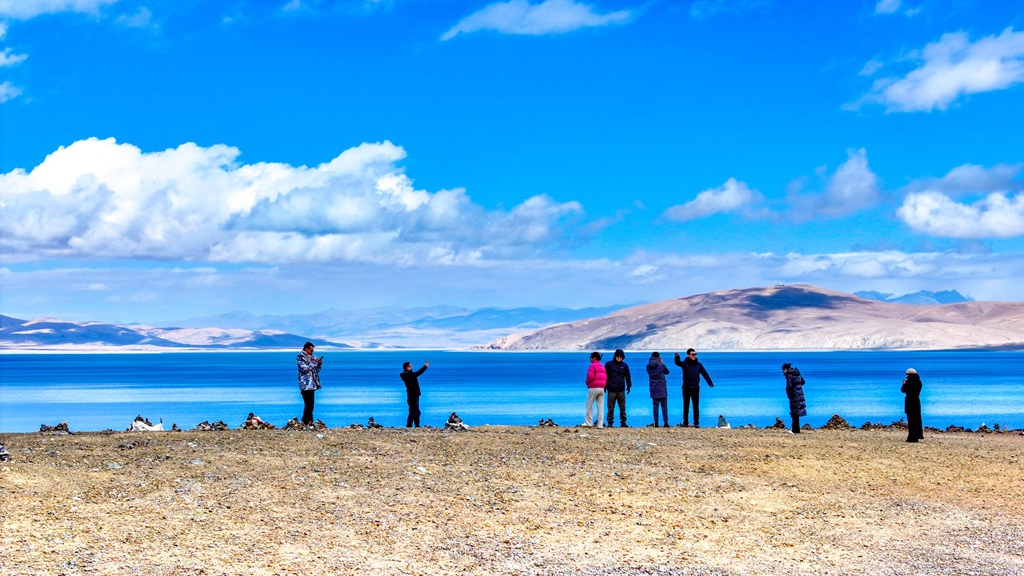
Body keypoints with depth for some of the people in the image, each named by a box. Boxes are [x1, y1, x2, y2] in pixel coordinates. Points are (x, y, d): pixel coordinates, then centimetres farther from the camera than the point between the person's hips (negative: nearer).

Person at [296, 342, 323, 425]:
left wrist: (319, 364, 3)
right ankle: (308, 422, -15)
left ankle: (305, 421, 12)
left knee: (310, 404, 7)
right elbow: (304, 368, -17)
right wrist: (314, 362, -13)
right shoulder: (300, 357, -3)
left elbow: (317, 370, 23)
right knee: (309, 404, -14)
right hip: (306, 385, -8)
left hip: (312, 384, 8)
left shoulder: (312, 357, 18)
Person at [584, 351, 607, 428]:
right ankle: (600, 424, 1)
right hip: (602, 388, 7)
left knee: (589, 406, 3)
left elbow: (590, 377, -17)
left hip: (593, 388, -7)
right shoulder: (602, 366, 16)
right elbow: (606, 378, 14)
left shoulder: (592, 366, -8)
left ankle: (589, 422, 2)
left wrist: (587, 383, 0)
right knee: (601, 407, 4)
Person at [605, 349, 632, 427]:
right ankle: (610, 422, 6)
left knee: (622, 407, 4)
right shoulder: (609, 364, 4)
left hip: (621, 390, 2)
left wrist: (629, 386, 8)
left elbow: (628, 376, 16)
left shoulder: (624, 365, 9)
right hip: (611, 390, -2)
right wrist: (604, 386, 1)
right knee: (611, 407, 1)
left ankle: (623, 422, 9)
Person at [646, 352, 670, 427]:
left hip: (654, 390, 2)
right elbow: (667, 371, 7)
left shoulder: (648, 366, -2)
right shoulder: (661, 365, -11)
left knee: (655, 406, 6)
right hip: (662, 390, -2)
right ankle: (665, 422, 2)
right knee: (664, 406, 5)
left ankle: (656, 423, 2)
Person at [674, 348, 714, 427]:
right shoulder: (685, 363, -2)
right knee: (686, 406, 5)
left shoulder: (698, 364, 7)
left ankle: (696, 423, 6)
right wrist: (677, 357, -45)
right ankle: (685, 423, 11)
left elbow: (705, 374, 5)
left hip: (695, 388, 2)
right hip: (686, 388, -2)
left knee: (696, 406, 2)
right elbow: (678, 363, -22)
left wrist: (710, 383, -6)